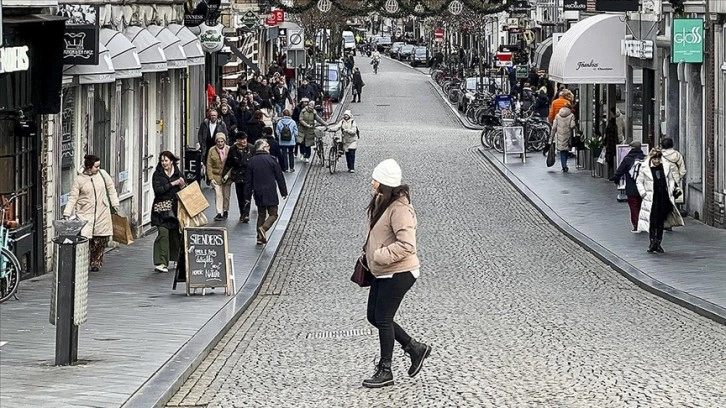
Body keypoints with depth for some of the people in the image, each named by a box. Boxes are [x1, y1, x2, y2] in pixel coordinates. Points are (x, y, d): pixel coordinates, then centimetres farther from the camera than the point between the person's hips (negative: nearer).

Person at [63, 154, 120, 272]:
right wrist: (67, 214, -10)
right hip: (85, 214, -3)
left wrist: (115, 204, 14)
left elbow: (111, 189, 16)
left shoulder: (102, 174, 4)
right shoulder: (79, 180, -4)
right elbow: (72, 198, -3)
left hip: (102, 214, 3)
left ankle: (96, 262, 23)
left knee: (101, 240, 5)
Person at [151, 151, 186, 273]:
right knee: (163, 233, -13)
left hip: (175, 208, 3)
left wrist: (182, 185, -9)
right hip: (161, 209, -3)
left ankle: (178, 260, 21)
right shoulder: (157, 174, 0)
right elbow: (157, 190, -13)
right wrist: (172, 184, -13)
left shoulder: (178, 173, 9)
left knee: (176, 233, 6)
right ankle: (161, 263, -16)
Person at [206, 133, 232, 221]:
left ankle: (225, 211, 25)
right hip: (216, 176, -1)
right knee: (218, 195, -10)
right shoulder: (212, 150, -3)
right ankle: (219, 213, -10)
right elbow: (209, 165, -2)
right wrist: (211, 178, -8)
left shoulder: (229, 149, -3)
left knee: (226, 195, 8)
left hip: (227, 176, 1)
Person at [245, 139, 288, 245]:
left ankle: (260, 237, 9)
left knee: (261, 214, 15)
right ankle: (264, 228, -24)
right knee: (273, 214, 3)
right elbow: (279, 177, -4)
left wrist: (248, 195, 12)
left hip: (258, 193, 5)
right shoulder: (271, 160, -8)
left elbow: (249, 180, 6)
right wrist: (284, 192, 4)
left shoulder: (251, 161, 3)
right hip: (270, 192, -4)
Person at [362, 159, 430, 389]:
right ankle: (415, 348, 26)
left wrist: (380, 256, -27)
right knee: (374, 317, 14)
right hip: (382, 273, 10)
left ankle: (385, 371, 11)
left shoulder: (399, 209, -24)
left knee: (383, 319, -2)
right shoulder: (380, 201, 7)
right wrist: (368, 253, 13)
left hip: (398, 274, -10)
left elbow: (407, 245, -30)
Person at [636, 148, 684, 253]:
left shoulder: (666, 167, 3)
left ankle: (658, 243, 16)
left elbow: (671, 179, 15)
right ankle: (652, 242, 0)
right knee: (653, 222, -8)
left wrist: (670, 191, 4)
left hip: (664, 199, 3)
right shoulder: (645, 169, -4)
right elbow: (639, 182, 4)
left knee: (661, 222, 7)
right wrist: (643, 193, -6)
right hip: (651, 200, -3)